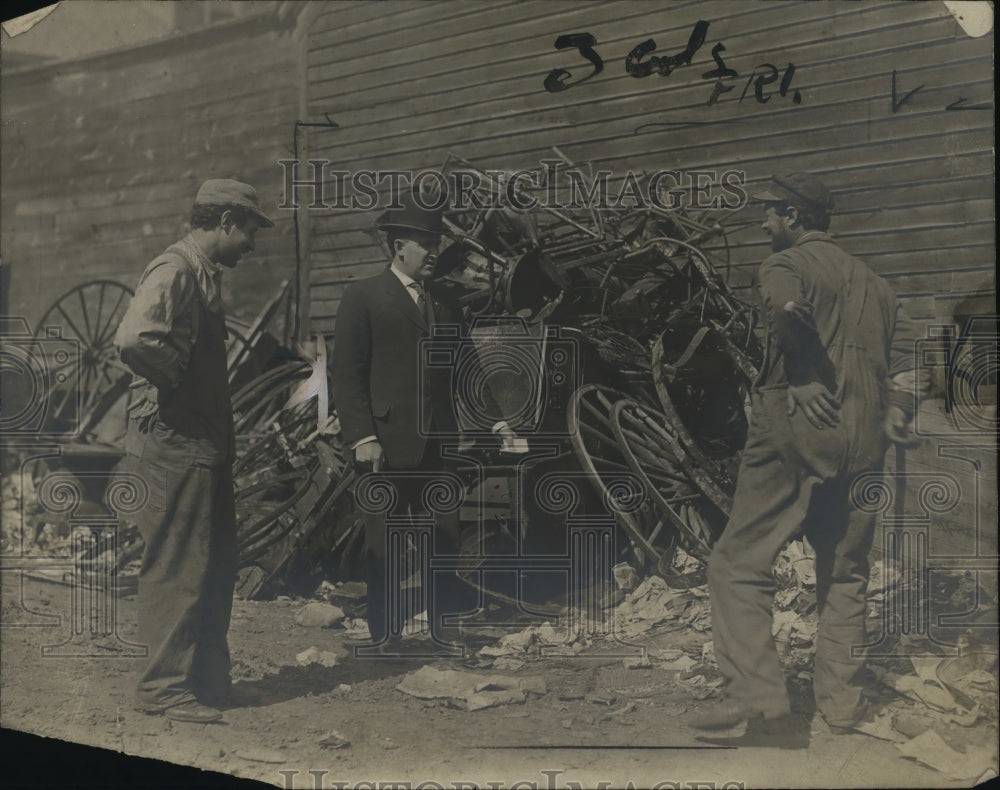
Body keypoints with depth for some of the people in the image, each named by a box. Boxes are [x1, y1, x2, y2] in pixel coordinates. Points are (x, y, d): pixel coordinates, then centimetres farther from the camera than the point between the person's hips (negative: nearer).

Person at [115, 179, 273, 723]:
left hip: (206, 445, 10)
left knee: (216, 566, 15)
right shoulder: (174, 271, -14)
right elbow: (134, 340, -31)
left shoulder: (205, 275, 17)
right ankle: (165, 688, 9)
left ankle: (208, 679, 26)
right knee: (178, 569, -2)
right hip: (174, 446, -10)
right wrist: (178, 379, -16)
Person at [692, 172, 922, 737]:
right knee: (845, 574, 15)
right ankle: (843, 703, 18)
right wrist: (897, 407, 3)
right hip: (862, 444, 7)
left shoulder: (786, 265, -2)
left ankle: (760, 699, -9)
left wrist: (807, 380, -16)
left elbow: (788, 309, -25)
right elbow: (906, 342, 11)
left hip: (796, 434, -7)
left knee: (740, 564, -2)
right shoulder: (869, 278, 20)